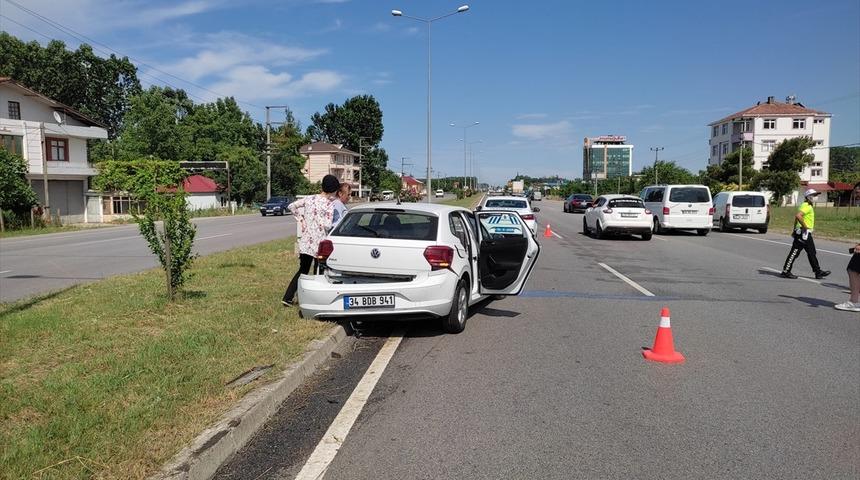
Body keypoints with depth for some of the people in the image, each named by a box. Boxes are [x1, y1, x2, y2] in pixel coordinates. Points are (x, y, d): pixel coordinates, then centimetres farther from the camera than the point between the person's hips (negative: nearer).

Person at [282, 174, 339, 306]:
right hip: (319, 242, -6)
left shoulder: (309, 199, 4)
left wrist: (301, 219, 15)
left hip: (305, 242, 6)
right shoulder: (330, 204, -13)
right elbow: (327, 225, -21)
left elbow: (291, 206, 12)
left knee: (302, 271, 20)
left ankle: (288, 298, 18)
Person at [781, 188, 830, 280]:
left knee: (812, 253, 11)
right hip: (803, 233, -11)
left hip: (807, 234, 11)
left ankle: (818, 272, 16)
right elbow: (798, 216, -31)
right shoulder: (806, 206, -14)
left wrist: (795, 229, 24)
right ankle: (786, 271, -1)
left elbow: (796, 218, 25)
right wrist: (805, 226, -23)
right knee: (794, 252, -6)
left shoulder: (808, 206, 19)